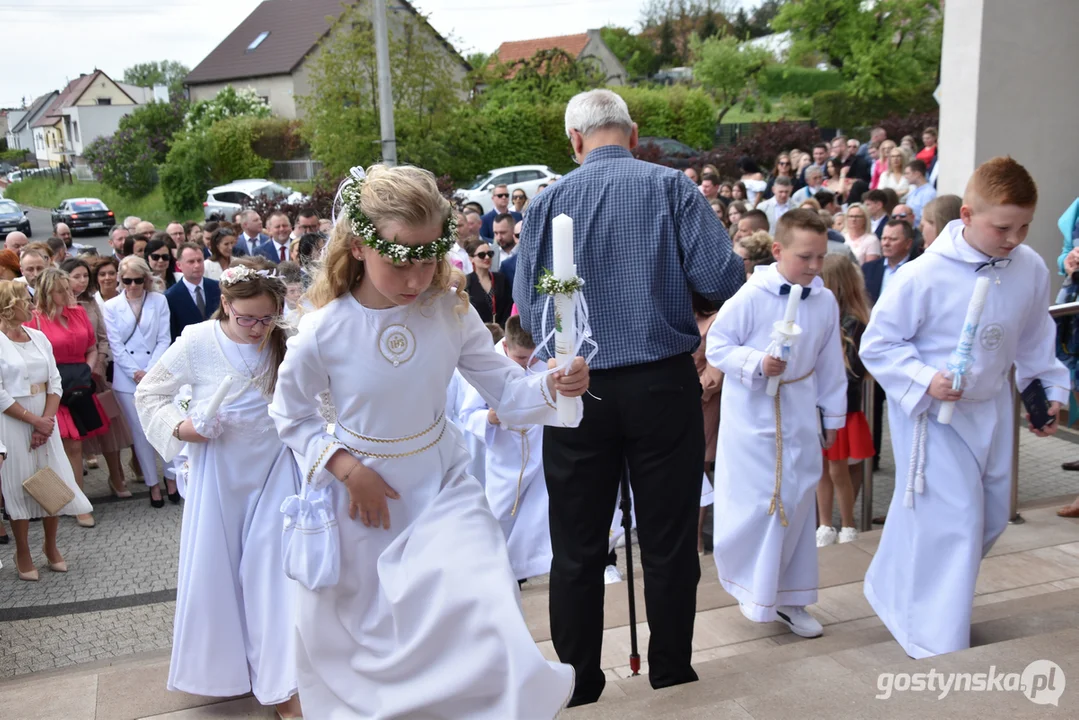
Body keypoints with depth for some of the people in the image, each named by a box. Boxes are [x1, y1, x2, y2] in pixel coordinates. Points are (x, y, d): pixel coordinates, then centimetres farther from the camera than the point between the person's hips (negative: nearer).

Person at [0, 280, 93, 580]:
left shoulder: (38, 337, 7)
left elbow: (55, 383, 5)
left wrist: (47, 421, -7)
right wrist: (34, 420, -13)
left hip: (46, 420, 5)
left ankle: (51, 547, 27)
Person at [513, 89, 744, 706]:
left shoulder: (548, 202, -1)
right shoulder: (672, 186, -4)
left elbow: (529, 308, -1)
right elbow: (723, 279, -12)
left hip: (578, 392, 1)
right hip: (664, 383, 0)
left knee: (578, 546, 12)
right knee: (669, 539, 13)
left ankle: (580, 682, 23)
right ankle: (671, 672, 26)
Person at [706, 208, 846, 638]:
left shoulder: (825, 301, -1)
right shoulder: (751, 296, -15)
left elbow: (830, 364, 8)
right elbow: (717, 347, -10)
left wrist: (832, 415, 14)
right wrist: (756, 363, -25)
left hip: (799, 416, 5)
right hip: (752, 414, -4)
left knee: (798, 503, 9)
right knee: (753, 502, -2)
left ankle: (787, 596, 24)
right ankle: (748, 581, 22)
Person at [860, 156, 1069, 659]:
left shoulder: (1031, 269, -6)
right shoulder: (924, 276, -23)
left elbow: (1035, 339, 12)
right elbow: (877, 344, -15)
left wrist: (1051, 389, 9)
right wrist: (926, 380, -27)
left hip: (991, 408, 7)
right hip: (931, 413, -7)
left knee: (991, 517, 17)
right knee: (952, 521, -8)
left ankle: (896, 592, 38)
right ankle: (938, 646, 9)